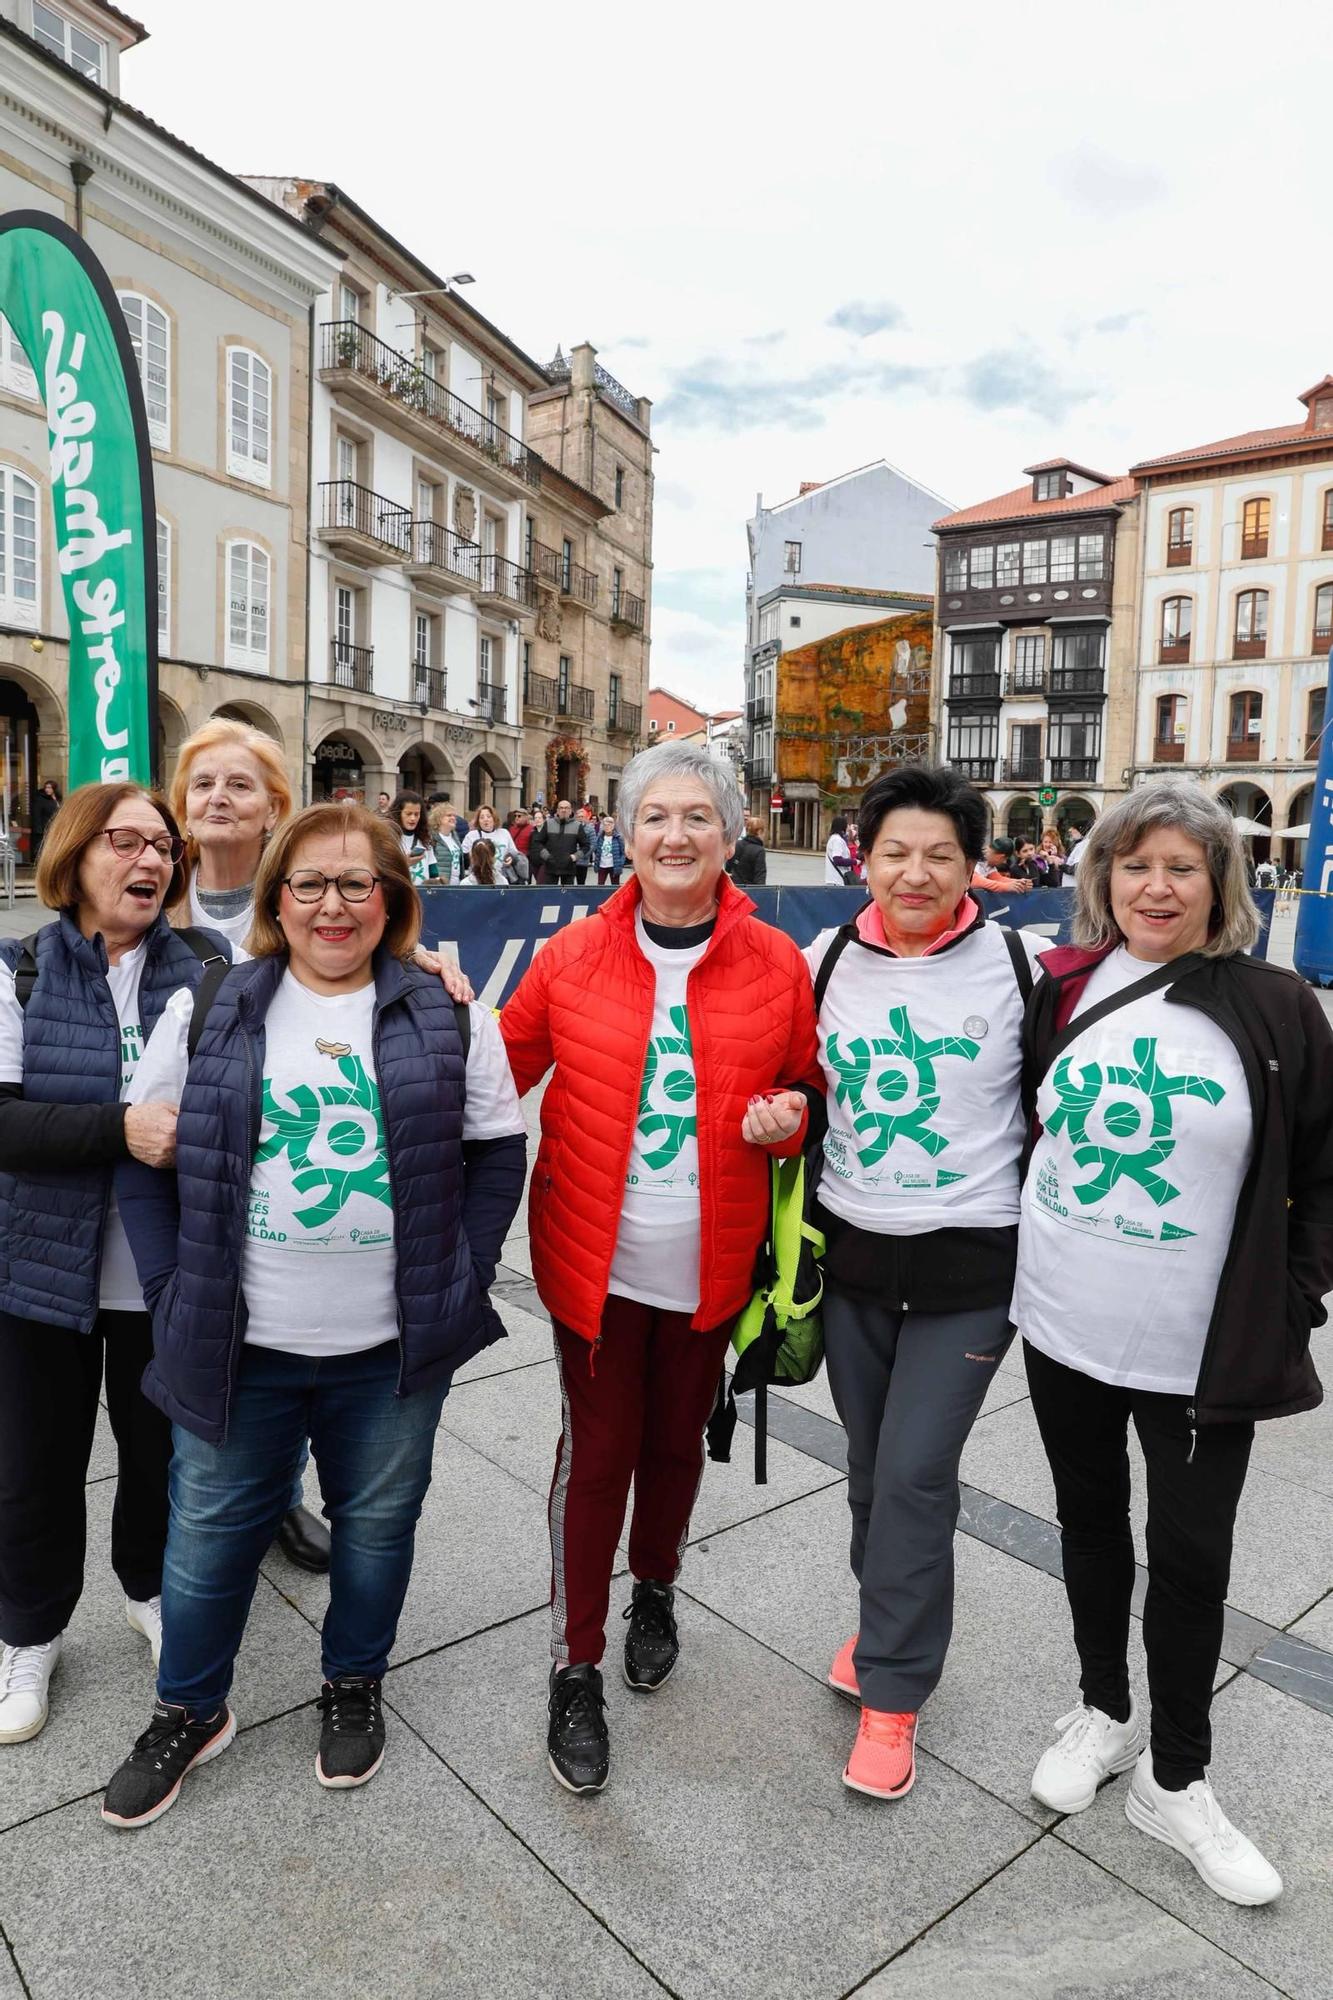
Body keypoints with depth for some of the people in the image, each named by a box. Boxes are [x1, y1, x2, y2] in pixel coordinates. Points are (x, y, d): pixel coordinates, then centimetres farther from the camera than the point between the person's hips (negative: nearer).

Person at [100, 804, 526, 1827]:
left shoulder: (449, 1020, -3)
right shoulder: (207, 1012, -2)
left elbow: (498, 1152, 1)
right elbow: (146, 1155, 3)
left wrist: (461, 1274, -5)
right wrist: (173, 1283, -3)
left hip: (393, 1348, 0)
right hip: (238, 1345, 1)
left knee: (377, 1522, 17)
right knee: (212, 1530, 16)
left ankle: (355, 1686, 44)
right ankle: (191, 1709, 41)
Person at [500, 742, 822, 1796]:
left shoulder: (776, 964, -3)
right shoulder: (573, 956, -5)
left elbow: (811, 1083, 8)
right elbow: (506, 1065, 6)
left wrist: (791, 1114, -14)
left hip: (709, 1264, 2)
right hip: (595, 1259, -1)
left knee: (677, 1440, 20)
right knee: (597, 1451, 8)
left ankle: (656, 1591, 50)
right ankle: (576, 1669, 28)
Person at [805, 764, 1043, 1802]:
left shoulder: (1019, 964, -8)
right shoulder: (825, 962, 0)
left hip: (970, 1265, -3)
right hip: (850, 1254, 4)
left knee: (916, 1473, -1)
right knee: (871, 1464, 17)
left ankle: (892, 1692, 19)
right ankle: (888, 1622, 42)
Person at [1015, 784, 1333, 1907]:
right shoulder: (1062, 991, -1)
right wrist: (995, 1270, 7)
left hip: (1203, 1348, -2)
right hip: (1063, 1330, 3)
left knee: (1192, 1553, 10)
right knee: (1091, 1522, 19)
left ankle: (1176, 1780, 32)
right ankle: (1105, 1710, 43)